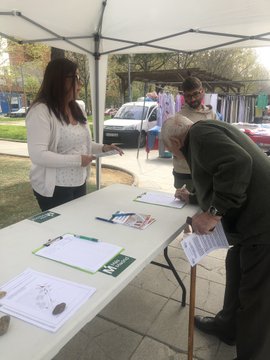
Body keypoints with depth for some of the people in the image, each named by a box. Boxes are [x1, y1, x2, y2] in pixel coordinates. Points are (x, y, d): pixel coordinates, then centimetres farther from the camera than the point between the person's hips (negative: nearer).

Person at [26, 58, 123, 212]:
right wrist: (77, 160, -23)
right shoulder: (41, 111, -18)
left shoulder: (77, 109, 9)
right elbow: (38, 155, -25)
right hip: (55, 188, -8)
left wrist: (103, 148, 2)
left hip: (79, 184, 8)